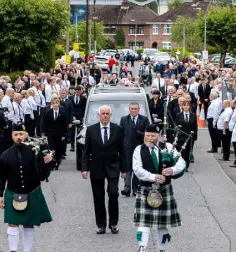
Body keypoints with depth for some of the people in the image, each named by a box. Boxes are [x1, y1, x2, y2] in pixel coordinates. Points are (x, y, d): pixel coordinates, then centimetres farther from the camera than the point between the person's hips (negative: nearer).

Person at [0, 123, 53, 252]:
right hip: (13, 195, 0)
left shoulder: (34, 151, -8)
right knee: (13, 224, -2)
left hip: (32, 195, 0)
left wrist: (49, 158, -26)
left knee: (29, 225, 11)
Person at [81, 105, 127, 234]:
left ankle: (113, 223, 3)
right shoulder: (91, 130, 1)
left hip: (112, 167, -1)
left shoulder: (117, 129, 2)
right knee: (98, 198, 5)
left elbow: (121, 150, 5)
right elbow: (86, 151, 2)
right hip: (96, 168, 1)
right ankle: (101, 225, 15)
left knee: (113, 193, -13)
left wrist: (123, 168, 3)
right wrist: (85, 168, -6)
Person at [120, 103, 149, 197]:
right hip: (127, 148, 0)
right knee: (127, 168, -8)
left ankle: (135, 189, 12)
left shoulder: (144, 120, 5)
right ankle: (127, 188, -13)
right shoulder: (124, 119, 8)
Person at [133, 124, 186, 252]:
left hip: (164, 190, 2)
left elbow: (181, 162, 0)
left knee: (163, 222, 10)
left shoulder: (167, 147, 3)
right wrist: (153, 177, -25)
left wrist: (173, 170, -21)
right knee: (144, 220, -11)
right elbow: (137, 169, -12)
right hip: (145, 190, -2)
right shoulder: (139, 150, -1)